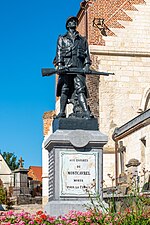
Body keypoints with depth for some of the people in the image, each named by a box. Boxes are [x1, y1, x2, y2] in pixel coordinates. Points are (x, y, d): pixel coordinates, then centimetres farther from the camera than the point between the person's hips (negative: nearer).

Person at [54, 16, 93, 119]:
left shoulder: (83, 40, 26)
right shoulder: (62, 39, 22)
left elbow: (87, 53, 16)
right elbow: (59, 52, 10)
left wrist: (87, 65, -1)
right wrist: (60, 64, -7)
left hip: (79, 67, 0)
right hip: (66, 66, 0)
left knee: (80, 89, -14)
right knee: (65, 89, -7)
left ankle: (86, 112, -27)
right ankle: (62, 112, -9)